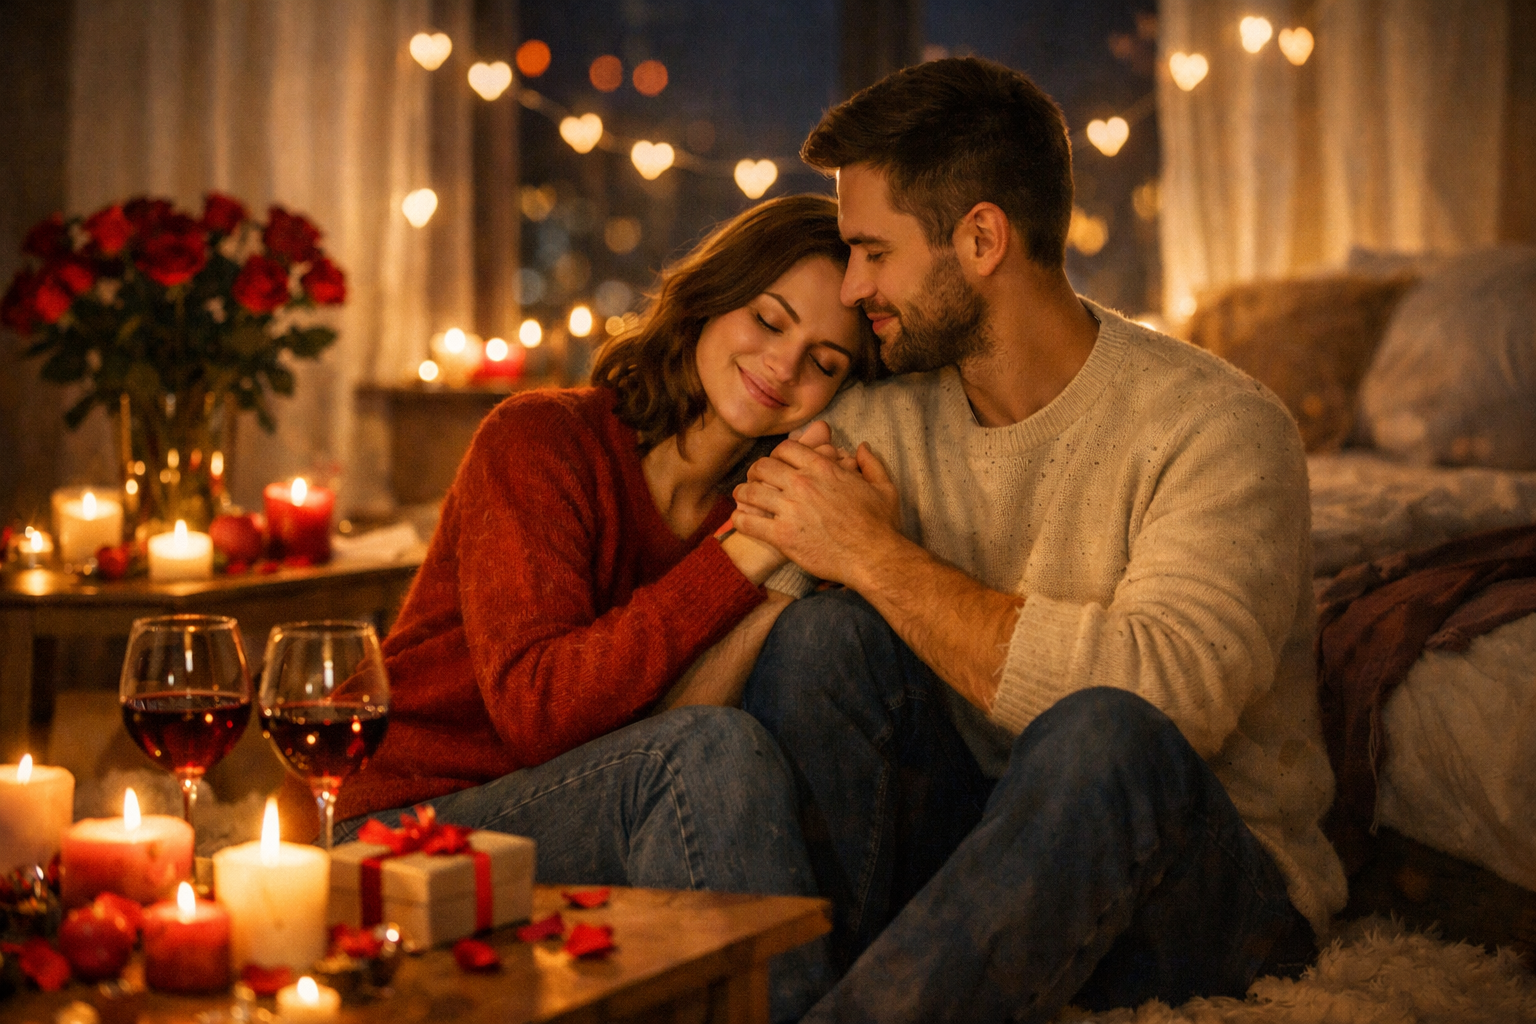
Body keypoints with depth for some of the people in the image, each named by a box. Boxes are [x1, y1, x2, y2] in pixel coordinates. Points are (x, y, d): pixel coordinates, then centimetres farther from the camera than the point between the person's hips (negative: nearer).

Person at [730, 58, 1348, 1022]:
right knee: (825, 638, -19)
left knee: (1101, 735, -36)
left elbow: (1167, 692, -31)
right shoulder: (880, 423, 2)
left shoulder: (1217, 427, -13)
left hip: (1216, 881, -4)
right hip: (975, 838, 5)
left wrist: (880, 558, -24)